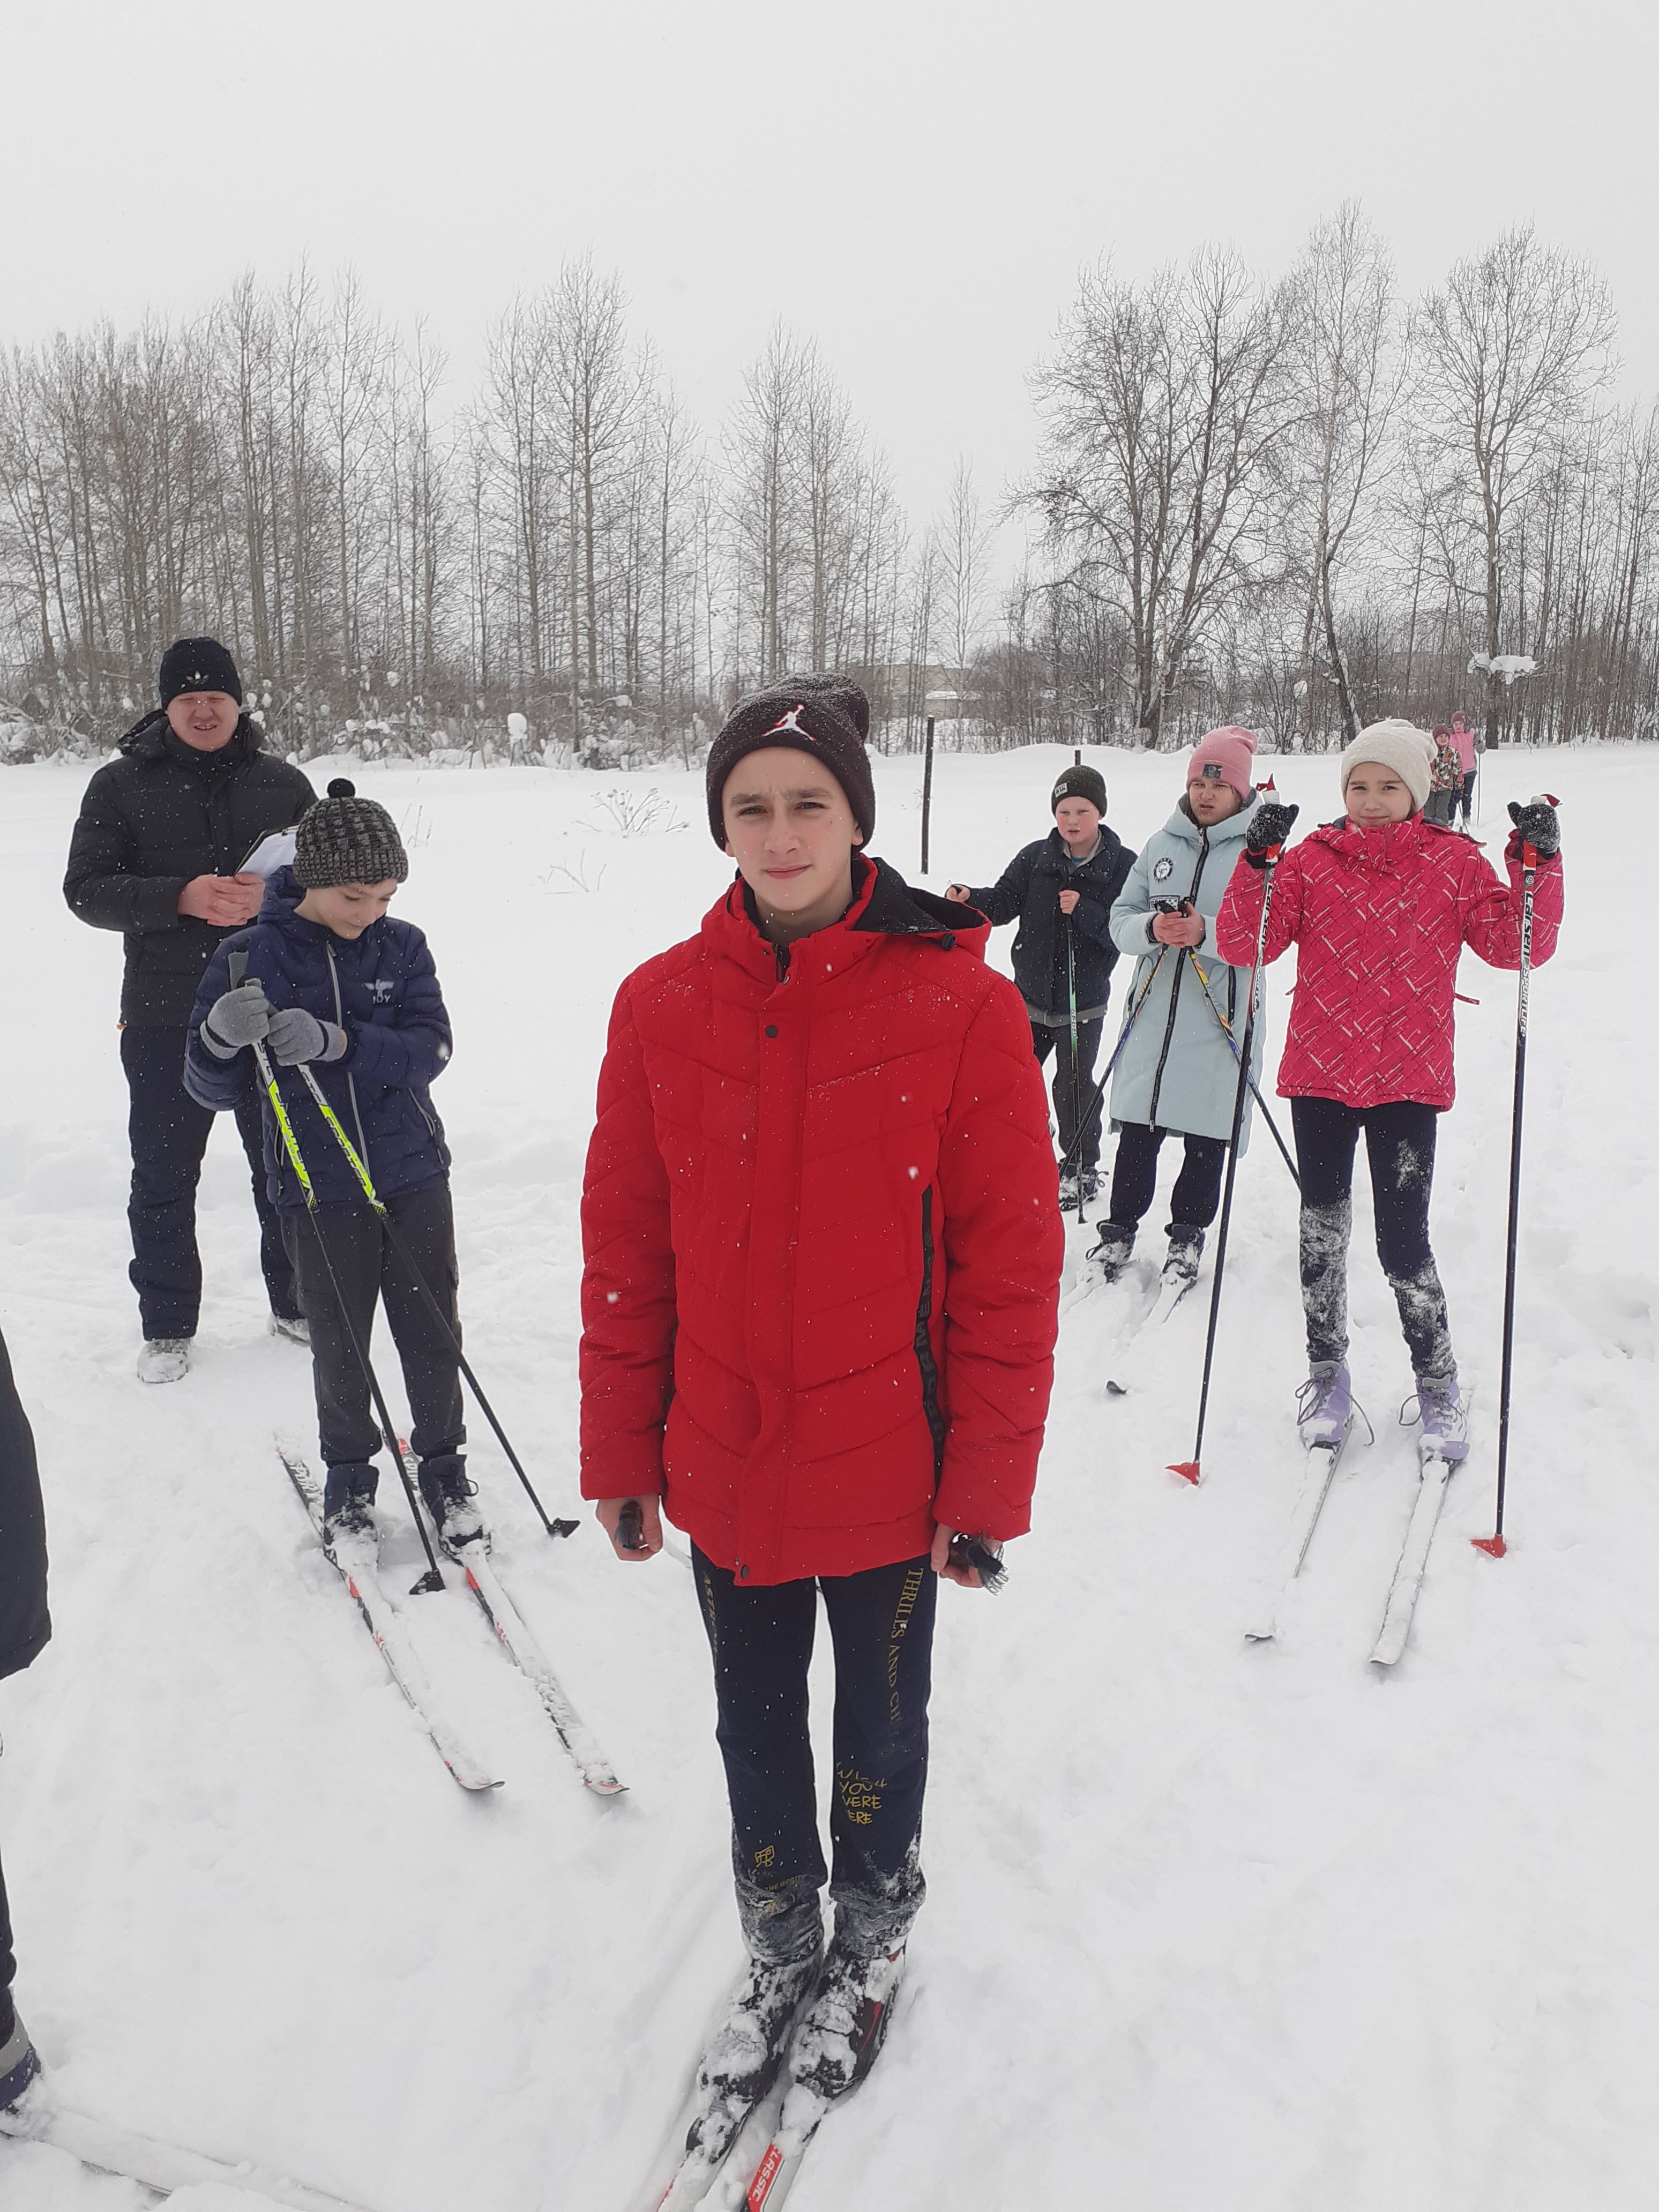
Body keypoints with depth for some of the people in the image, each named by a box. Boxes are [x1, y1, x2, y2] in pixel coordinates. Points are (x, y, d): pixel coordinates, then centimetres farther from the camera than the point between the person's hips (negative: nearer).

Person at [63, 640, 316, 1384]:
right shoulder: (120, 785, 1)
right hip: (164, 1016, -1)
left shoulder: (282, 783, 5)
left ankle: (297, 1303, 29)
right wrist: (181, 898, -21)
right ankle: (166, 1325, 23)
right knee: (163, 1180, 7)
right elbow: (87, 890, -5)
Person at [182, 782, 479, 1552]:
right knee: (339, 1346, 9)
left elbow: (430, 1048, -13)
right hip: (317, 1192, -1)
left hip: (414, 1175, 1)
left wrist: (337, 1042, -29)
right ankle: (349, 1475, 32)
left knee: (432, 1333, 8)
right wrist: (222, 1037, -28)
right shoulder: (250, 956, -6)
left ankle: (443, 1469, 29)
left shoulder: (402, 946, -1)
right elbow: (214, 1091, -5)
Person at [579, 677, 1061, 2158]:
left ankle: (873, 1937, 49)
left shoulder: (960, 1003, -14)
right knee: (756, 1724, 21)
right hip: (723, 1465, 3)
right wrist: (620, 1452, 4)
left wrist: (989, 1479, -8)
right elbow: (626, 1246, 1)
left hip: (887, 1466, -2)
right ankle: (781, 1951, 47)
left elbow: (1012, 1260, -10)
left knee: (879, 1721, 20)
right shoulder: (662, 1004, -5)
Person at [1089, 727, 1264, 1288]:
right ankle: (1120, 1227, 23)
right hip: (1154, 1014, 3)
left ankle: (1188, 1232, 25)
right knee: (1136, 1129, 6)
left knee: (1208, 1134, 7)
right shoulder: (1161, 846, 10)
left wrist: (1205, 933, -26)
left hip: (1221, 1021, -3)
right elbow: (1121, 920, 6)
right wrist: (1152, 928, -16)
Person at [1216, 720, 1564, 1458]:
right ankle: (1327, 1373, 30)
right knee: (1322, 1230, 10)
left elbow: (1516, 946, -4)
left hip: (1409, 1079, -1)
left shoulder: (1455, 862, 2)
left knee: (1402, 1242, -3)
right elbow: (1242, 945, -6)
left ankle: (1438, 1382, 21)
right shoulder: (1311, 860, 1)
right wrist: (1259, 862, -18)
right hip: (1319, 1072, 1)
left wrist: (1538, 865, -15)